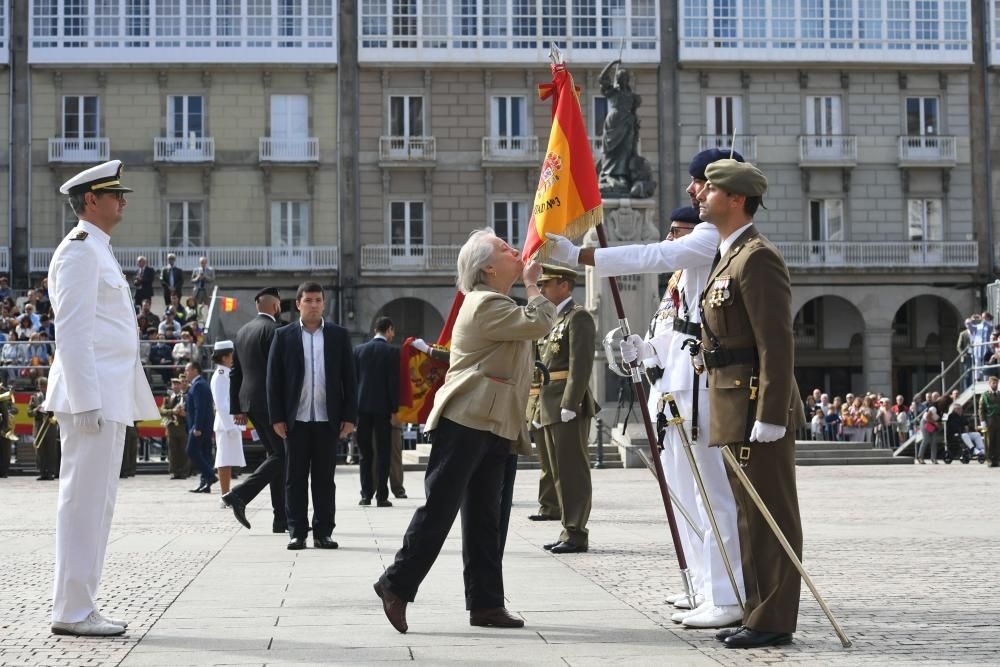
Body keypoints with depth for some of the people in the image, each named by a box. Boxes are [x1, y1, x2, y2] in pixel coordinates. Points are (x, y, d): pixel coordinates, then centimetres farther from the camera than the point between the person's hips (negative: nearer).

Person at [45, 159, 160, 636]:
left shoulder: (98, 251, 21)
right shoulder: (80, 249, -10)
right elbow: (72, 330, -17)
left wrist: (133, 400, 20)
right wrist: (87, 400, -22)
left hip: (110, 399, 10)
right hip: (91, 394, -10)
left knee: (95, 502, 11)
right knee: (83, 499, -8)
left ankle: (79, 606, 16)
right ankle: (72, 612, -4)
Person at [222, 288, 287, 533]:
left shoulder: (242, 331, 16)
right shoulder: (273, 330, -10)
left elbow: (235, 372, 17)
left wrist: (237, 408, 18)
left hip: (249, 402, 9)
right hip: (270, 402, -9)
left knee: (275, 455, 12)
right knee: (282, 455, -4)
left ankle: (282, 518, 10)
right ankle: (240, 495, -17)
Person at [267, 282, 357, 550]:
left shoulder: (339, 335, 7)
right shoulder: (284, 336, 4)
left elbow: (349, 378, 6)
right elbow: (273, 379, 3)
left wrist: (349, 416, -1)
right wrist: (277, 417, -4)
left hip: (327, 419, 1)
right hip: (296, 419, -1)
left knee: (324, 478, 5)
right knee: (296, 478, 3)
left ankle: (323, 532, 10)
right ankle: (296, 532, 8)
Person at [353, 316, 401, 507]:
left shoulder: (359, 350, 6)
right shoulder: (392, 351, -4)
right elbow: (394, 382, -8)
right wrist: (394, 409, -5)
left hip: (362, 407, 3)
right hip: (382, 407, -3)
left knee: (365, 453, 9)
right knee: (383, 453, 1)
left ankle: (366, 495, 7)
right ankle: (381, 496, -2)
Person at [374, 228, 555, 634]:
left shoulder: (494, 304, 22)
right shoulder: (485, 304, -11)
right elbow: (539, 323, -18)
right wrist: (532, 283, -7)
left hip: (493, 426, 10)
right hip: (466, 422, -10)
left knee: (483, 518, 9)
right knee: (439, 507, -8)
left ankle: (485, 603, 10)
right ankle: (397, 584, -1)